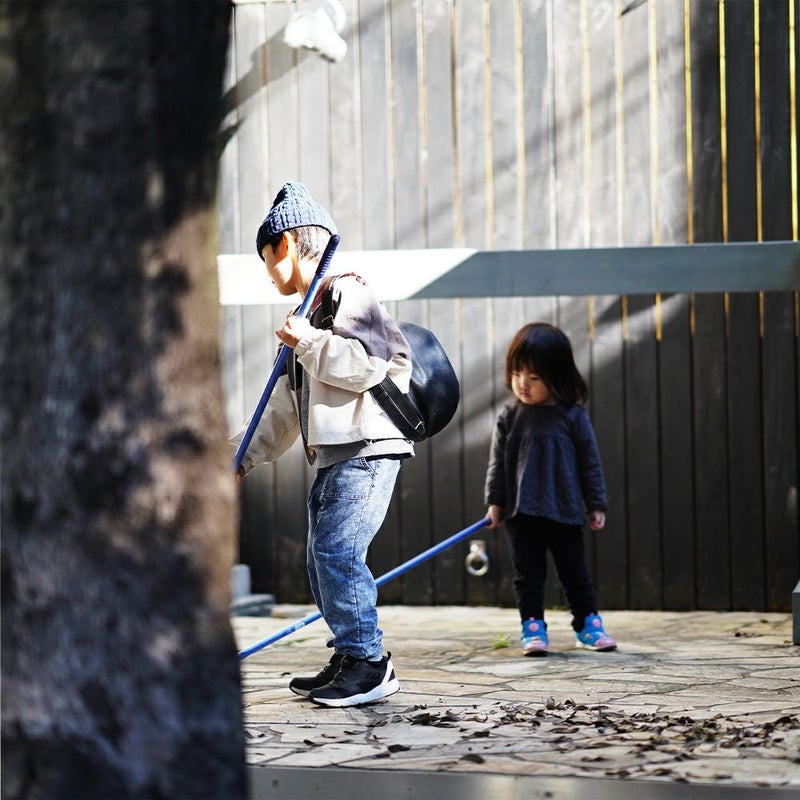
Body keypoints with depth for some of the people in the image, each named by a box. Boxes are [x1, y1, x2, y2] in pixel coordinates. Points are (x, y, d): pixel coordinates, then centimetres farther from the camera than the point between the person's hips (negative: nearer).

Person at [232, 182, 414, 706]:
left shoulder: (349, 295, -5)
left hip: (367, 449, -10)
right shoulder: (310, 317, 23)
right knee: (321, 556, 8)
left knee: (337, 549, -17)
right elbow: (286, 409, 28)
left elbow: (369, 364, -21)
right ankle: (349, 661, 15)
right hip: (332, 456, 10)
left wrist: (309, 343, -14)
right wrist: (243, 457, 28)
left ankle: (369, 664, -12)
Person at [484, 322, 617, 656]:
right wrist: (495, 503, 1)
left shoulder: (573, 417, -3)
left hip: (564, 512, -1)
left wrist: (596, 505, 2)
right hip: (521, 513, 1)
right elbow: (497, 462, 4)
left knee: (574, 572, 10)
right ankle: (532, 628, 12)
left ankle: (588, 623, 21)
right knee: (528, 575, 5)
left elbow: (589, 462, 1)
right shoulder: (509, 417, 0)